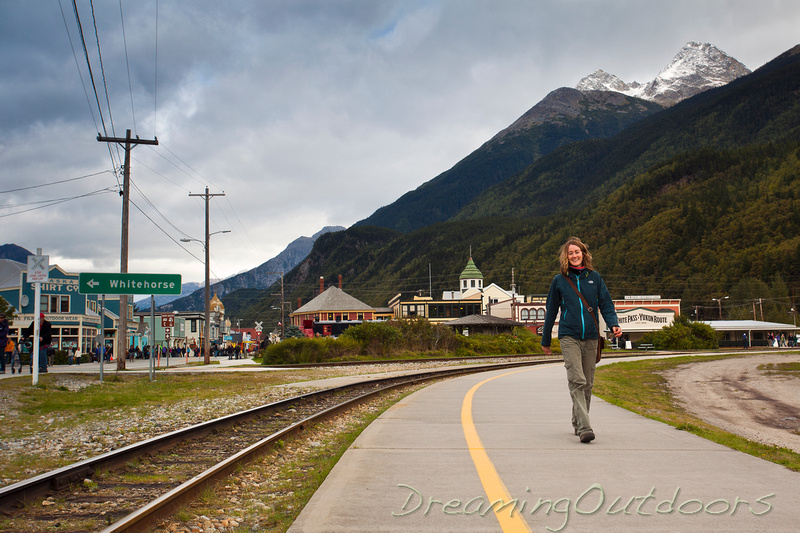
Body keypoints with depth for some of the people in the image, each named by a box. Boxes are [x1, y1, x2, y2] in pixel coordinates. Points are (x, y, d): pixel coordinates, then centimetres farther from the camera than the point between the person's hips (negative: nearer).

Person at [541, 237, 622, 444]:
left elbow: (606, 304, 9)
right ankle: (584, 427, -22)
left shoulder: (594, 278, 9)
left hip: (590, 337, 2)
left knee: (587, 383, 8)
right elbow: (551, 311, 13)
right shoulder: (559, 281, 6)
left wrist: (614, 324, -11)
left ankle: (578, 423, 25)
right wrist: (546, 340, 17)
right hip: (569, 336, -2)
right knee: (577, 380, -16)